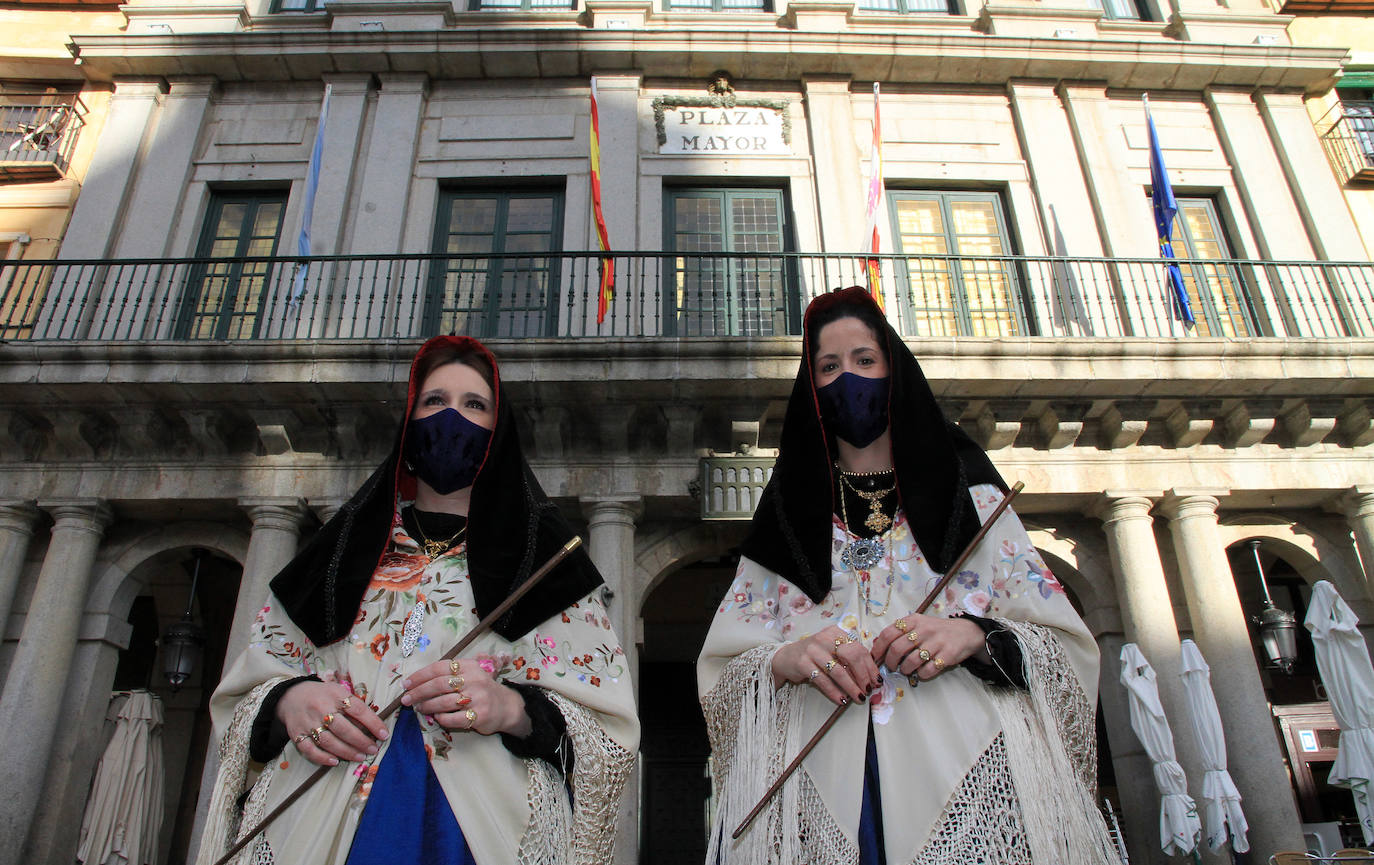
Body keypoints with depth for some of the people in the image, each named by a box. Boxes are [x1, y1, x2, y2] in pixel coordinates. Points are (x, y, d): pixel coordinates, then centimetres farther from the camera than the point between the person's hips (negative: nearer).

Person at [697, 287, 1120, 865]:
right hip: (824, 786, 1)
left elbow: (1068, 646, 6)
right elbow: (720, 674, 7)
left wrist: (978, 638, -15)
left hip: (971, 774, 0)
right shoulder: (789, 513, 12)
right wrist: (784, 659, -15)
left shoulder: (969, 494, 12)